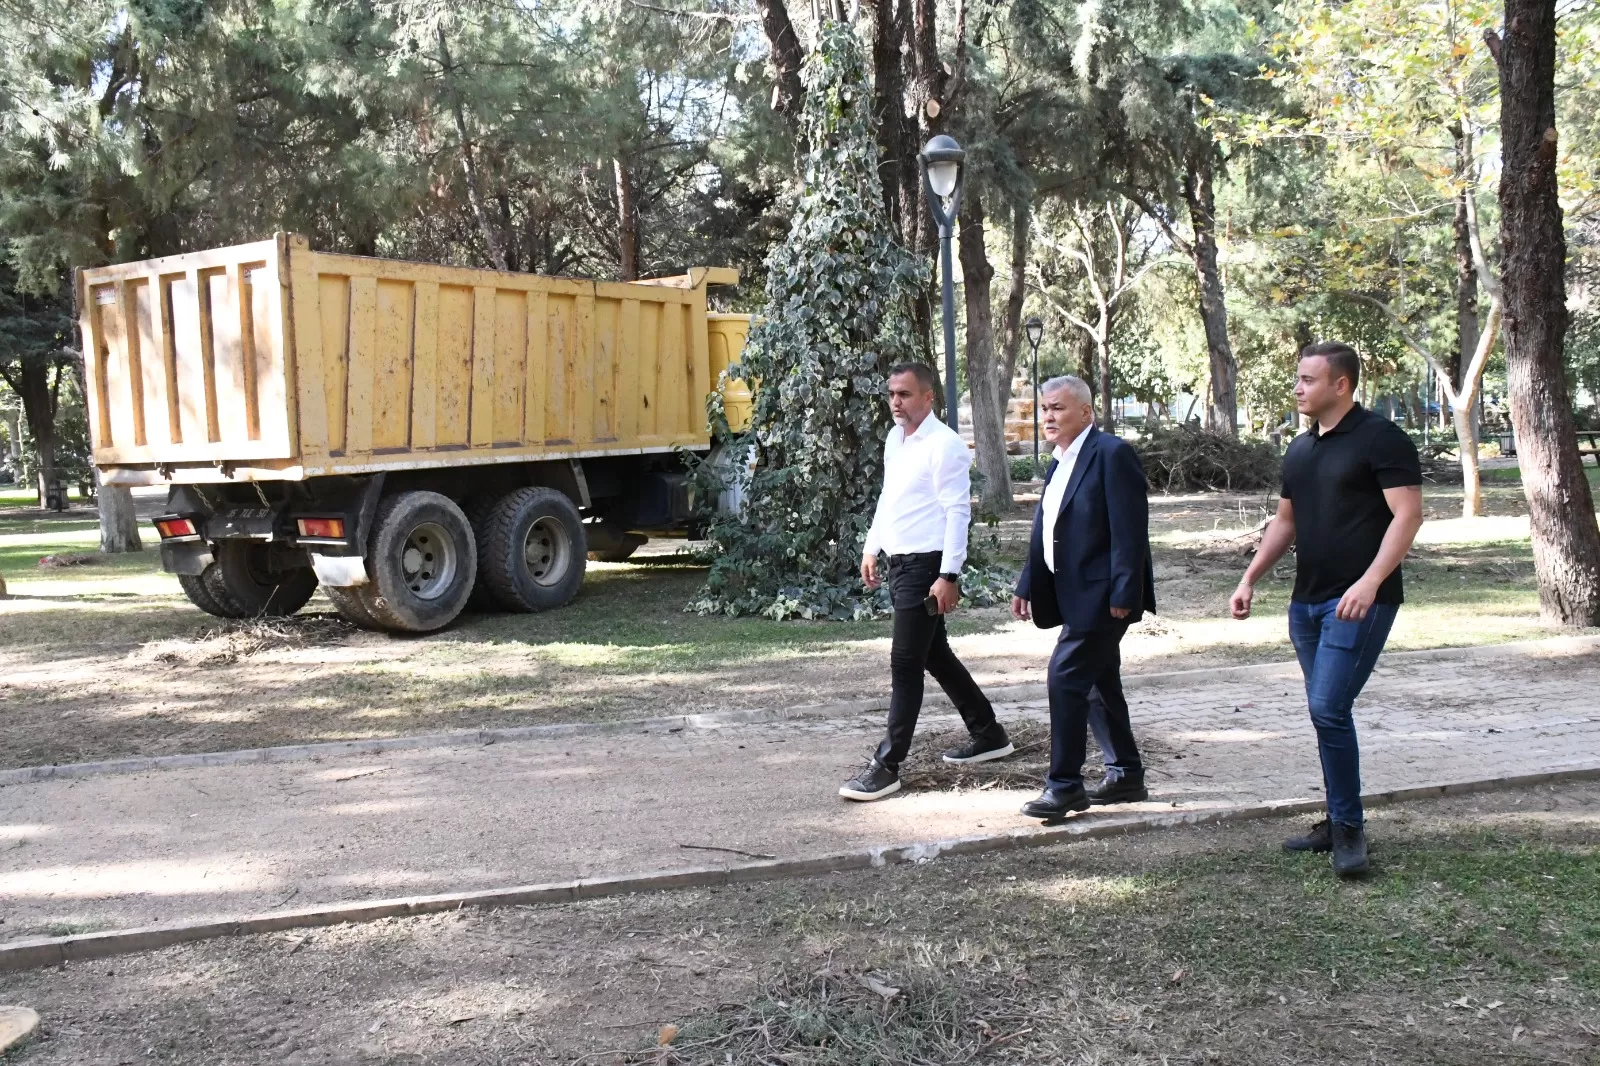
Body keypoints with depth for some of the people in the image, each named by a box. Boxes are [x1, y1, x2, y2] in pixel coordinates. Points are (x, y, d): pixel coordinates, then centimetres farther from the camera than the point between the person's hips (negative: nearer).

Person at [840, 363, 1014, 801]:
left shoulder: (944, 445, -14)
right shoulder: (894, 439, 12)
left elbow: (958, 512, -18)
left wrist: (949, 576, -22)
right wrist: (871, 548, 17)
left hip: (927, 567, -9)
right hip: (900, 563, 9)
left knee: (905, 664, -7)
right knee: (935, 655, 18)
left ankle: (887, 766, -2)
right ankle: (988, 734, 33)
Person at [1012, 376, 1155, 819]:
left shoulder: (1112, 454, -13)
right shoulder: (1061, 462, 14)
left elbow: (1130, 528, -19)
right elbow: (1045, 531, 19)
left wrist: (1123, 594, -22)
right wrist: (1027, 586, 16)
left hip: (1102, 596, -9)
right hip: (1077, 595, 9)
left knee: (1065, 678, -11)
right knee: (1099, 684, 15)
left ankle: (1064, 785, -3)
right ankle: (1126, 776, 26)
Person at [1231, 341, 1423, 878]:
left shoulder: (1381, 439, -8)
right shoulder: (1300, 450, 15)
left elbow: (1407, 514, -15)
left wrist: (1370, 581, -26)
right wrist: (1250, 580, 13)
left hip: (1360, 602, -8)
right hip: (1308, 601, 8)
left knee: (1328, 708, -14)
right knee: (1327, 713, 11)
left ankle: (1348, 828, -2)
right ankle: (1339, 824, 21)